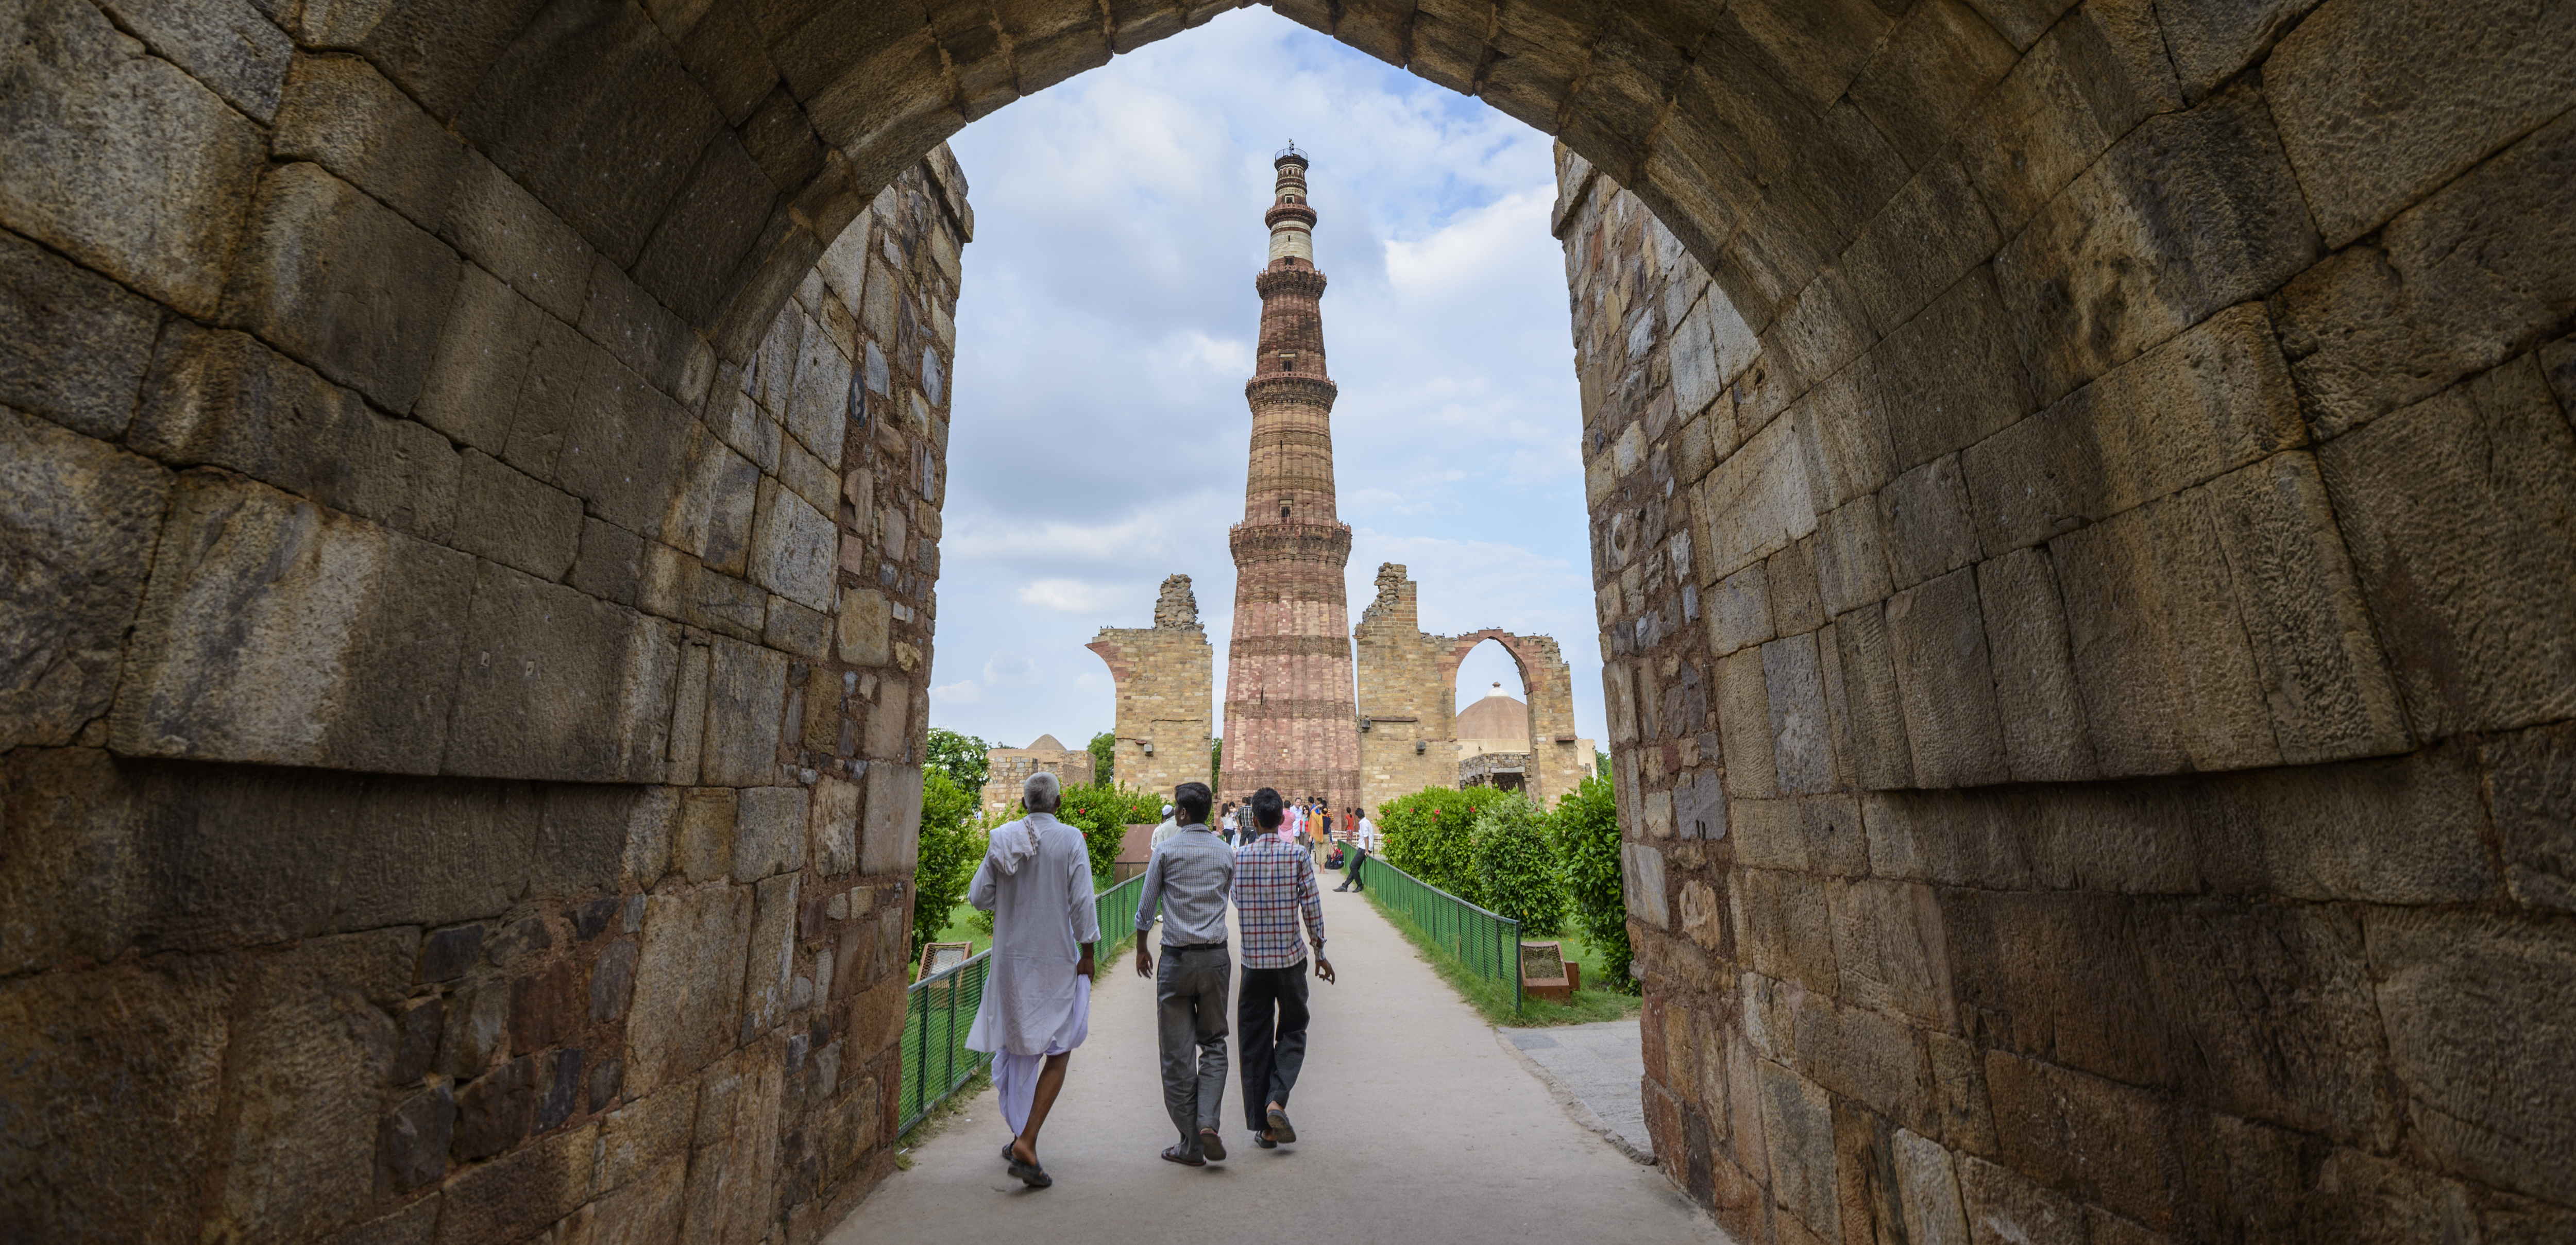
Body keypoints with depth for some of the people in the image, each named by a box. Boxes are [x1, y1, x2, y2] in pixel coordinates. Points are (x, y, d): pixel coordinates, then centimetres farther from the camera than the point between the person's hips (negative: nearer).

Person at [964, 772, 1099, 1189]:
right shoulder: (1070, 840, -11)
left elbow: (978, 896, 2)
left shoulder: (1002, 838, -1)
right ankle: (1027, 1142, -7)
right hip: (1057, 959, -4)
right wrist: (1087, 952, -5)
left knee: (1016, 1049, 18)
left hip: (1011, 956, 4)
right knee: (1057, 1053, 5)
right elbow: (1082, 902, -13)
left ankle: (1020, 1137, 30)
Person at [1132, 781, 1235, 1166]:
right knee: (1214, 1043, 15)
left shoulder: (1167, 850, -5)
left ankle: (1191, 1145, 12)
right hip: (1216, 955, 3)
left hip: (1177, 958, -2)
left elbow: (1146, 907, 0)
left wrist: (1141, 949, 15)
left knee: (1178, 1052, 6)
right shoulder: (1226, 853, 4)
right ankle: (1208, 1122, -3)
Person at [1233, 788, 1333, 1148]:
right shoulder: (1298, 855, -8)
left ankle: (1263, 1126, 14)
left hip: (1253, 959, 1)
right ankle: (1277, 1100, -4)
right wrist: (1320, 951, 5)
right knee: (1292, 1033, 15)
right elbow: (1311, 907, -5)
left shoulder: (1238, 857, -4)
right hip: (1291, 958, -1)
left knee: (1254, 1040, 10)